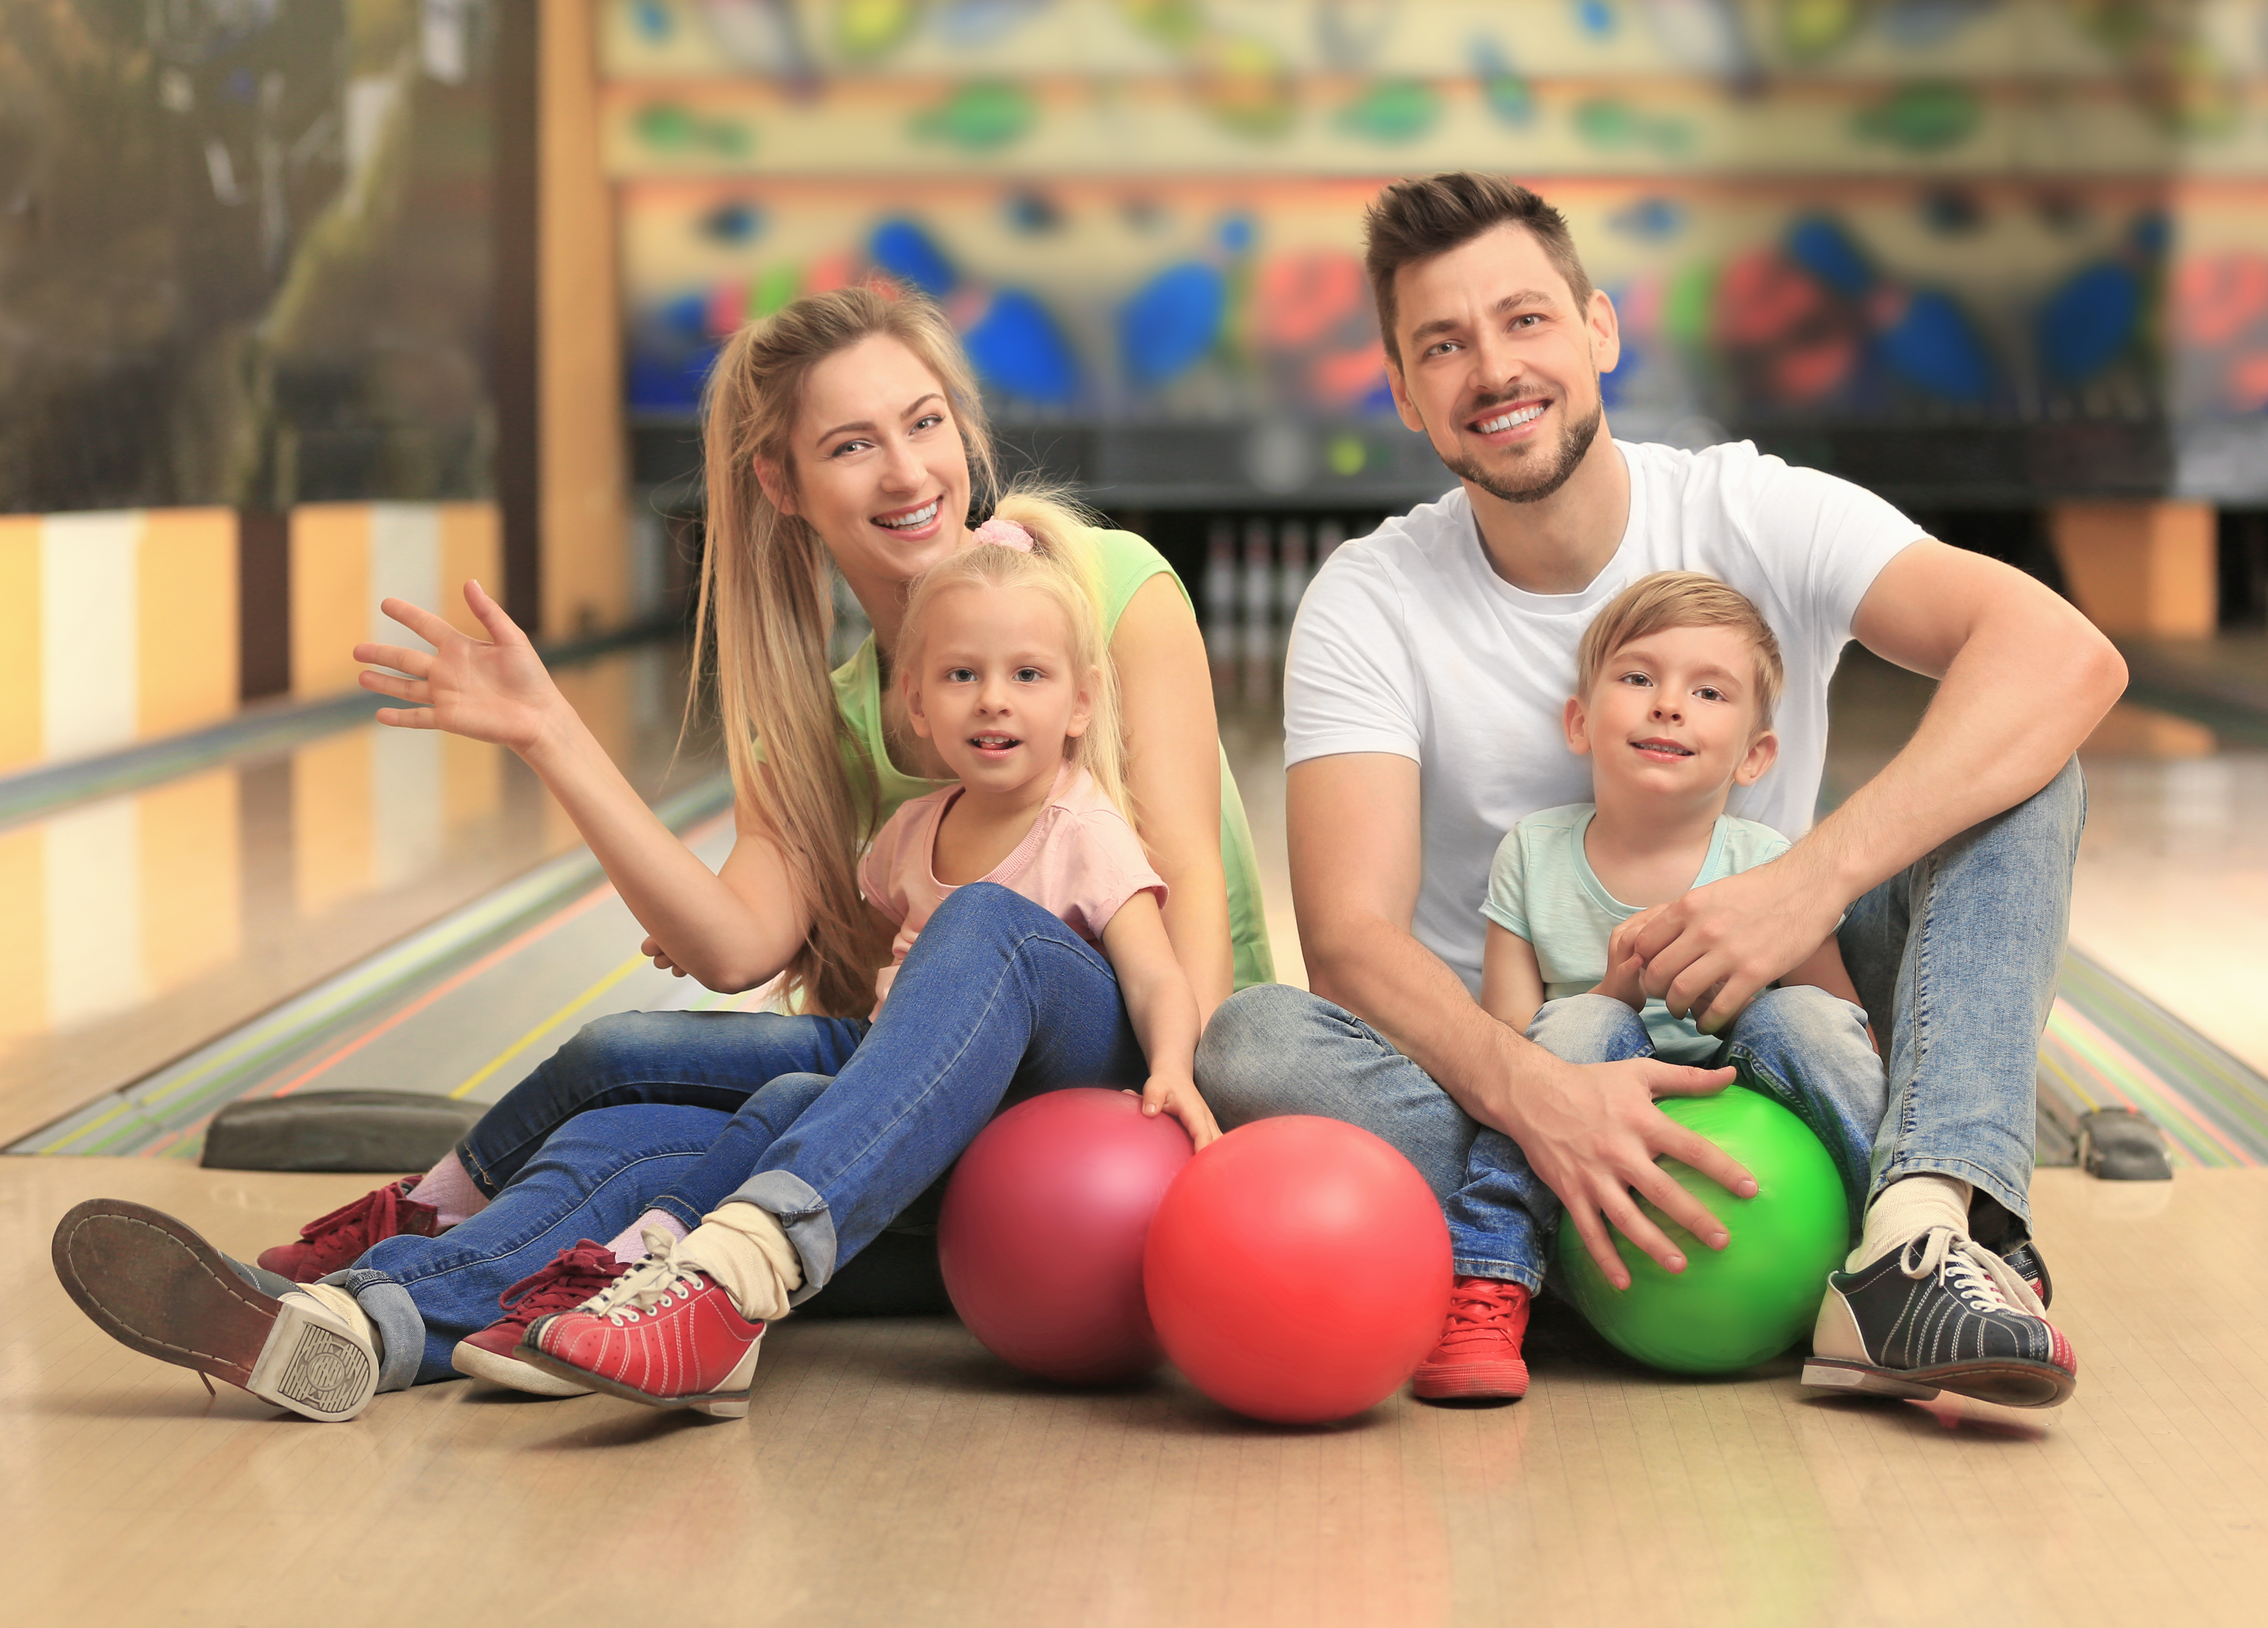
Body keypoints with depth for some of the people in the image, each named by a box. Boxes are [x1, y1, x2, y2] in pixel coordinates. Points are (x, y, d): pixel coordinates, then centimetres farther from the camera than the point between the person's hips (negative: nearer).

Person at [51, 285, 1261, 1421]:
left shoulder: (1109, 585, -3)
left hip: (1126, 1067, -4)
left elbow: (1188, 876, -12)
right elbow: (737, 947, -10)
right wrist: (552, 738, -15)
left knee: (988, 923, -35)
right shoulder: (825, 707, 8)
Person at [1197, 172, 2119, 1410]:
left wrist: (1814, 878, -34)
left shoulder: (1755, 516, -5)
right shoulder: (1368, 608, -4)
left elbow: (2067, 657, -21)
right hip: (1501, 1076, -1)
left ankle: (1921, 1234, -39)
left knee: (2022, 776, -20)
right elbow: (1352, 937, -17)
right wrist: (1533, 1093, -38)